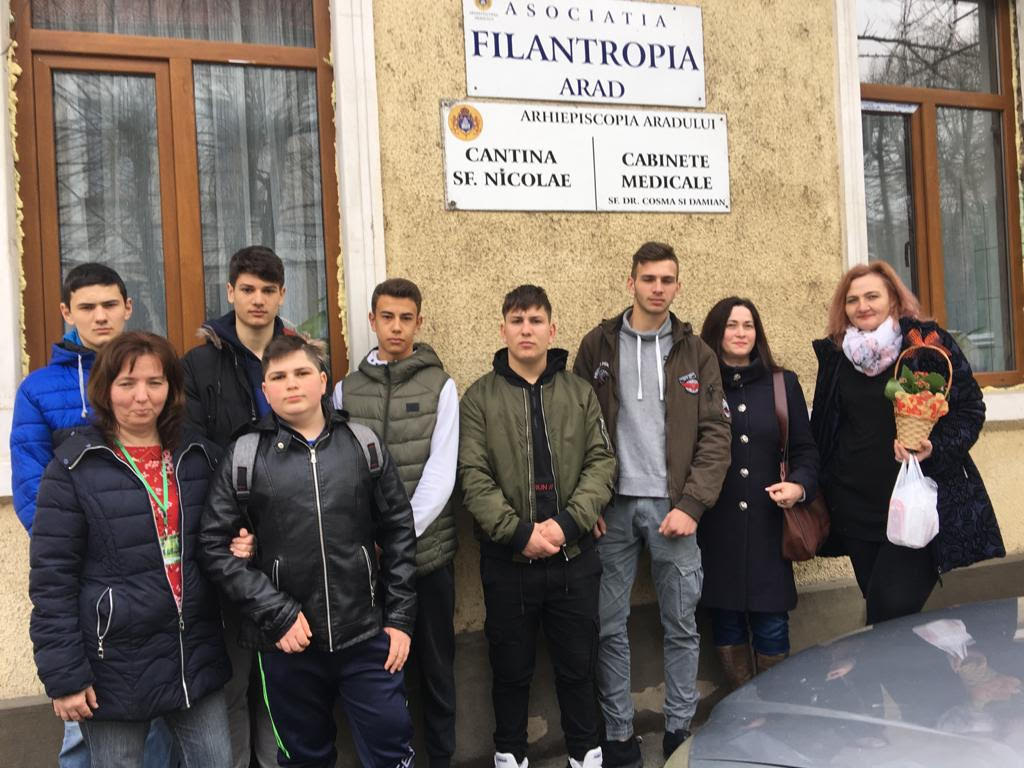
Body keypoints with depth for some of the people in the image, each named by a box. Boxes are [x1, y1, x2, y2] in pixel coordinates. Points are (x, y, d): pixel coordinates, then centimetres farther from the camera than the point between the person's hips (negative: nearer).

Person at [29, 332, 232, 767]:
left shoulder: (199, 457, 6)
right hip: (114, 669, -4)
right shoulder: (74, 467, -8)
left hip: (197, 659, 4)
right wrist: (64, 675, -11)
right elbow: (51, 578, -9)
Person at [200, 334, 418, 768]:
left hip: (367, 636, 1)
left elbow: (399, 533, 5)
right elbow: (216, 546, -5)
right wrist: (277, 614, -11)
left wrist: (400, 619, 2)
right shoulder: (245, 457, -2)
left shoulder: (364, 446, 2)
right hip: (286, 642, 0)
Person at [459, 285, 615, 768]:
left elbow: (601, 464, -1)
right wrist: (519, 531, -17)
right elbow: (474, 477, -8)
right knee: (511, 668, 12)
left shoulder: (580, 393, 5)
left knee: (577, 664, 14)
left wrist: (566, 523, -14)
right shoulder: (479, 397, -1)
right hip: (507, 560, -1)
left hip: (573, 556, 2)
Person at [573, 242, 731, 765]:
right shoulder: (597, 346, 5)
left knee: (681, 625, 8)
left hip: (672, 506, 0)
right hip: (612, 506, 0)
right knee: (610, 627, 6)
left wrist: (692, 504, -10)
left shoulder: (696, 353, 5)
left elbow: (716, 435, 0)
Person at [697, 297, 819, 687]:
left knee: (771, 625, 0)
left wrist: (800, 484, -9)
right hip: (715, 527, 0)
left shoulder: (783, 384, 8)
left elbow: (804, 449, 10)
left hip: (766, 524, 1)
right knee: (726, 623, 8)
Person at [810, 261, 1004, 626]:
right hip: (857, 508, 4)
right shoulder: (834, 355, 7)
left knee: (893, 610, -14)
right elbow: (822, 429, 16)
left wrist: (935, 448, -19)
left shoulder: (929, 342, -4)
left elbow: (970, 409, -3)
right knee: (878, 613, 10)